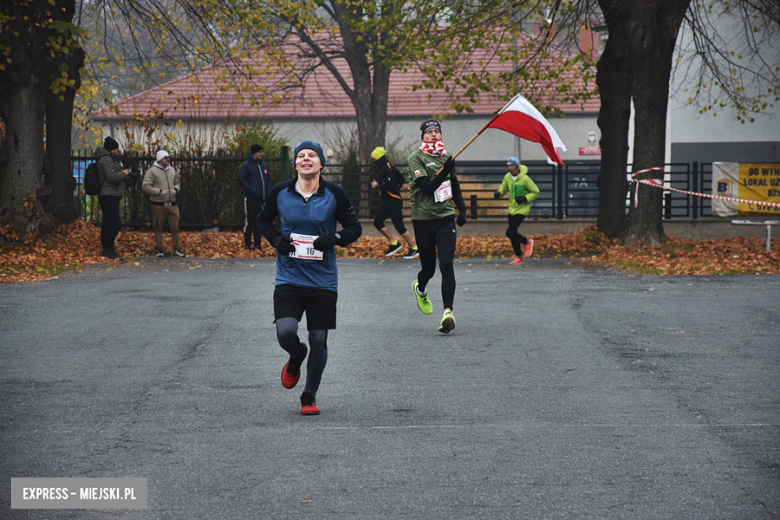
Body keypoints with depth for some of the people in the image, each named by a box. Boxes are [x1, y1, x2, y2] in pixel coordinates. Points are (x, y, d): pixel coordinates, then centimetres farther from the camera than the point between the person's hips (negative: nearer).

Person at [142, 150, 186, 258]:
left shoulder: (172, 170, 14)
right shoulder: (152, 171, -5)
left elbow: (177, 182, 26)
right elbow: (145, 186, -11)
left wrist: (176, 189, 3)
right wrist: (160, 192, -14)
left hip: (172, 204, 4)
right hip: (158, 205, -4)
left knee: (175, 227, 2)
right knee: (158, 228, 4)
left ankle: (177, 249, 9)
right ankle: (160, 249, 12)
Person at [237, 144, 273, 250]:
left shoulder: (264, 165, 17)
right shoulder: (246, 165, -2)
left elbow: (269, 180, 24)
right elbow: (241, 179, -8)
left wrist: (268, 191, 7)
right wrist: (251, 190, -17)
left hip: (263, 199, 6)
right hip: (251, 199, -6)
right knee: (249, 221, -5)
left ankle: (257, 244, 13)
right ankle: (247, 244, 0)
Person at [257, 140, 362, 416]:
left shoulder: (334, 194, -3)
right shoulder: (280, 192, -1)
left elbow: (354, 228, 5)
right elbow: (263, 220, 15)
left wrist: (334, 238, -16)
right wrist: (275, 239, -5)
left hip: (323, 281, 0)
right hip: (289, 278, 0)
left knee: (319, 341, 4)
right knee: (285, 332, -19)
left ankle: (309, 396, 26)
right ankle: (296, 356, 20)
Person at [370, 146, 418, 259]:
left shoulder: (386, 169, -17)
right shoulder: (389, 166, 13)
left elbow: (389, 185, -28)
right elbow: (401, 180, 21)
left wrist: (377, 185, -16)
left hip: (394, 202, -10)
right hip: (387, 202, 10)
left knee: (399, 226, -6)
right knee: (377, 222, 7)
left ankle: (414, 248, 2)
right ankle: (393, 243, 13)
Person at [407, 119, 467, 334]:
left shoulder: (446, 157, 11)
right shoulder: (416, 158, -6)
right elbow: (427, 187, -18)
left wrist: (462, 209, 18)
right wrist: (445, 170, -29)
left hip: (446, 218, 3)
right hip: (423, 219, -3)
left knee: (446, 264, -13)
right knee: (429, 267, 7)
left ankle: (448, 312, -18)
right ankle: (420, 289, 43)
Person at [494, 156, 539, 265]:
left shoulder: (525, 179, -17)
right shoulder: (507, 177, -1)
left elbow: (535, 192, -7)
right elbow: (504, 188, 16)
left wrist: (525, 198, -21)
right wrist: (499, 193, -6)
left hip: (522, 210, -6)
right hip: (512, 209, 6)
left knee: (510, 232, -15)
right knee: (513, 233, 10)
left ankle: (527, 242, 11)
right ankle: (519, 257, 25)